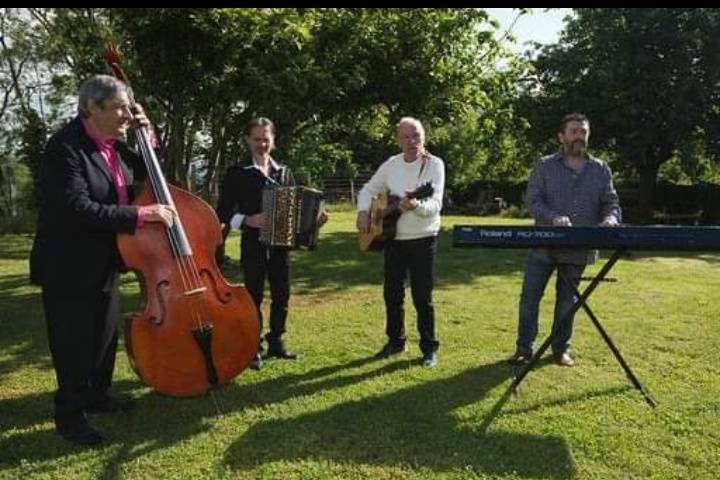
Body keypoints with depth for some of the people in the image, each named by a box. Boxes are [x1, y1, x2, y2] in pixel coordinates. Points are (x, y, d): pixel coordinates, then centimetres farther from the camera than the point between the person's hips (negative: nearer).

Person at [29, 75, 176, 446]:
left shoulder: (113, 145, 3)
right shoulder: (66, 146, -21)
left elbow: (146, 173, 17)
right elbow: (77, 208, -30)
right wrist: (140, 215, -31)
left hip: (104, 262, 8)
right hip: (69, 265, -8)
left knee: (105, 335, 20)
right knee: (74, 342, 5)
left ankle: (98, 395, 39)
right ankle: (69, 415, 22)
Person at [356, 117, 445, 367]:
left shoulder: (434, 164, -11)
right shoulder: (391, 164, 4)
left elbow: (435, 204, -22)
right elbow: (368, 189, 16)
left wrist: (415, 205, -43)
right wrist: (363, 212, -2)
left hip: (423, 239, -5)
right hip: (394, 238, 5)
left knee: (422, 296, -1)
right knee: (392, 293, 11)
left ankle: (429, 348, 15)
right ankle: (395, 341, 28)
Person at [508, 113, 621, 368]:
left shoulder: (600, 169, 8)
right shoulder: (544, 165, 0)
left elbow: (611, 202, 6)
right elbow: (532, 200, -9)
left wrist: (610, 220, -18)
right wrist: (553, 218, -28)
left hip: (579, 249, 2)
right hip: (543, 246, -2)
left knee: (567, 301, 12)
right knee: (529, 297, 2)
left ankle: (561, 349, 25)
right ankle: (524, 348, 14)